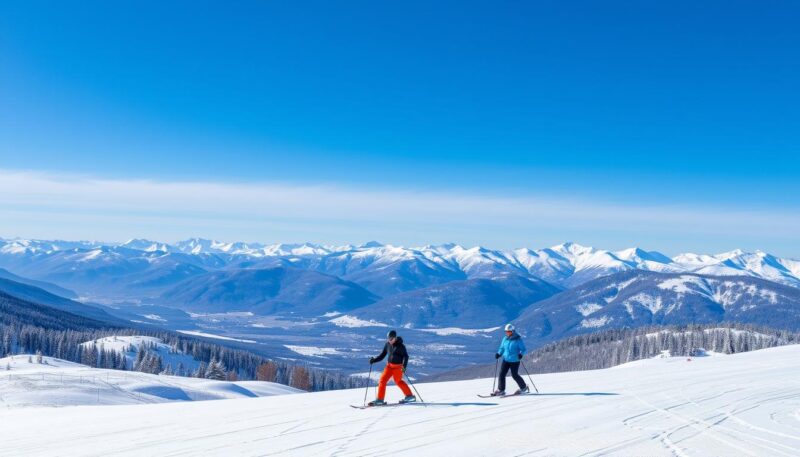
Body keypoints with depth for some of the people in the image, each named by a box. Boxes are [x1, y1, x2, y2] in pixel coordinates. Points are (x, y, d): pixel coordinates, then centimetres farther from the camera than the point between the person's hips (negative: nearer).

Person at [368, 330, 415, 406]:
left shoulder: (400, 345, -11)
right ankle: (380, 399, 2)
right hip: (389, 365, 6)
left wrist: (404, 366, -28)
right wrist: (374, 360, -2)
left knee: (398, 381, -2)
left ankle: (409, 396, 13)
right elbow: (382, 355, 12)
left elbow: (406, 356, -13)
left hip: (398, 366, -5)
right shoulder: (387, 345, 4)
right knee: (382, 380, -3)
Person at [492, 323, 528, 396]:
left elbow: (523, 349, -7)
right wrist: (499, 354, 1)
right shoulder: (505, 339, 7)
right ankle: (501, 390, 6)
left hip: (514, 361, -5)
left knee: (514, 375, 1)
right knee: (502, 374, -2)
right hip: (506, 359, 5)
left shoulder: (518, 339, -9)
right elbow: (502, 348, 17)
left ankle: (524, 388, 22)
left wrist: (520, 354, -26)